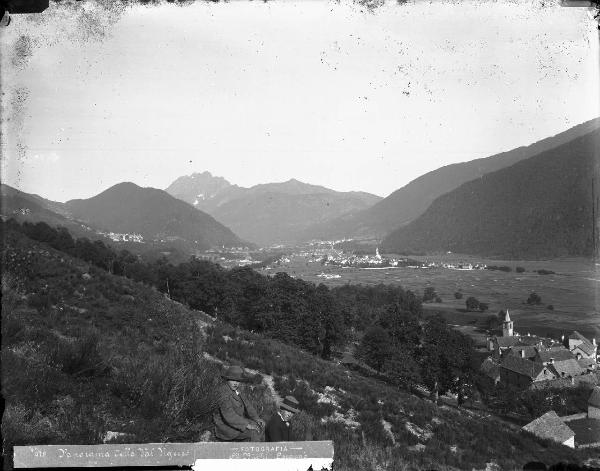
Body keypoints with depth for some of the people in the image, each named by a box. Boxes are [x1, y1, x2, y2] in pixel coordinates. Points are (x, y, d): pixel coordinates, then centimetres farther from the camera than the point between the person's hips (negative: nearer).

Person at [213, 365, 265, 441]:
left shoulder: (235, 390, 5)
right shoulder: (224, 394, -25)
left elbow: (246, 405, 5)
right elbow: (229, 416, -33)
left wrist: (257, 418, -6)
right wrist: (246, 424, -33)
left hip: (235, 422, 10)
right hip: (227, 426, -10)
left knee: (260, 426, 10)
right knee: (254, 432, -21)